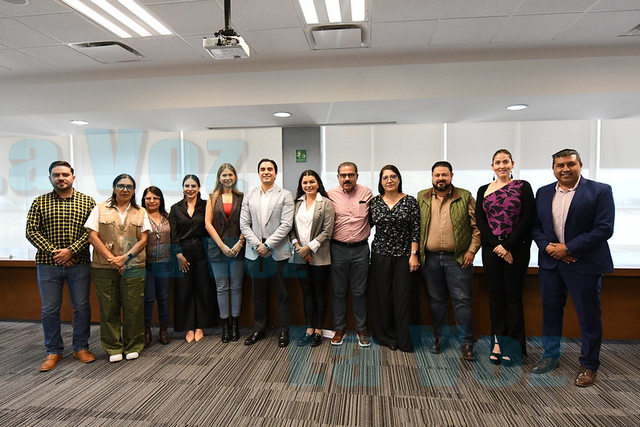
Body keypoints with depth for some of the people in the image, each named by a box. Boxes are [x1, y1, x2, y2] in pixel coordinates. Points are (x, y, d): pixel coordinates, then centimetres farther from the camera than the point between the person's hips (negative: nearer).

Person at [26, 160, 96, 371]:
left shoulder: (87, 201, 2)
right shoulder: (40, 202, 5)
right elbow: (31, 231, -1)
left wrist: (71, 250, -14)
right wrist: (53, 251, -12)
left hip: (79, 263, 0)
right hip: (48, 264, 1)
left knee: (82, 307, 7)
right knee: (50, 309, 8)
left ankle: (81, 347, 22)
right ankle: (53, 351, 23)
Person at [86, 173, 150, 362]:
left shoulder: (140, 212, 10)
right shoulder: (100, 209, 7)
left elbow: (143, 239, 2)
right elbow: (93, 237, -1)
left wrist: (125, 257, -11)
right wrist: (112, 259, -10)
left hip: (133, 266, 1)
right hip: (104, 267, 0)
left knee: (133, 307, 2)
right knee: (109, 308, 5)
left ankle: (133, 346, 17)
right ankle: (113, 348, 19)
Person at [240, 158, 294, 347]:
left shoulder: (285, 195, -1)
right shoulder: (249, 196, 9)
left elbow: (286, 225, -9)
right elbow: (244, 224, 5)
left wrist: (268, 245, -13)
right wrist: (257, 244, -8)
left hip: (278, 252, -3)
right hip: (255, 252, 3)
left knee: (282, 294, 6)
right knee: (259, 294, 13)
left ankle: (284, 331, 20)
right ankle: (258, 329, 28)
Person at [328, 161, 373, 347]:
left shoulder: (367, 193, 1)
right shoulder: (330, 195, 0)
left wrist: (364, 232, 3)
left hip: (360, 249, 0)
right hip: (338, 249, 0)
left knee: (360, 292, 9)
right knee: (339, 292, 11)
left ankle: (361, 329, 24)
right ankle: (339, 329, 25)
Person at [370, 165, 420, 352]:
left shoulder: (410, 201, 0)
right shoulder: (374, 202, 5)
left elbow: (415, 230, -2)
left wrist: (413, 254, -7)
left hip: (403, 256, -1)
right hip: (380, 255, 2)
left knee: (403, 298, 2)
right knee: (382, 296, 6)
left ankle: (403, 340, 15)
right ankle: (386, 336, 22)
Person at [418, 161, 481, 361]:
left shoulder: (465, 197, 0)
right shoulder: (422, 198, 6)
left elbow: (477, 226, 0)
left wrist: (472, 250, -7)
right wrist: (417, 252, 1)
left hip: (458, 258, -2)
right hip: (430, 258, 2)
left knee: (463, 300, 1)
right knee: (436, 299, 13)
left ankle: (467, 343, 11)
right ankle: (438, 338, 26)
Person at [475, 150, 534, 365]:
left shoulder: (523, 186, 2)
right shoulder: (483, 190, 10)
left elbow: (526, 218, -6)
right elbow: (480, 220, 3)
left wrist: (507, 246, -12)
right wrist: (496, 245, -9)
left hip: (516, 248, -2)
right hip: (491, 248, 3)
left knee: (513, 295, 2)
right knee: (495, 295, 7)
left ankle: (512, 345, 12)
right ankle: (498, 342, 16)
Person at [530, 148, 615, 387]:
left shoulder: (600, 190, -5)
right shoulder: (543, 193, 8)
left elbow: (604, 229, -13)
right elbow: (536, 227, 7)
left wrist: (569, 248, -16)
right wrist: (548, 247, -11)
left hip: (584, 264, -4)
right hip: (550, 262, 4)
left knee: (589, 316, 6)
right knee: (551, 311, 13)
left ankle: (589, 365, 23)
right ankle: (550, 355, 30)